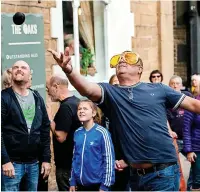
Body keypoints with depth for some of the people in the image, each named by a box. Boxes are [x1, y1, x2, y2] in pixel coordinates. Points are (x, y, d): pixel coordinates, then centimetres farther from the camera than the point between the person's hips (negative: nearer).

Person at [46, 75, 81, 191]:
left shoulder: (66, 106, -21)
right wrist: (53, 118, 12)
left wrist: (49, 117, -14)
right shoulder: (76, 101, 9)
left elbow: (60, 137, -23)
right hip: (75, 160, 9)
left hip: (66, 163, -9)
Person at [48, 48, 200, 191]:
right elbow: (87, 89, -15)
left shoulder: (158, 89, 7)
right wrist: (69, 70, -35)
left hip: (164, 171, -2)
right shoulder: (109, 92, 6)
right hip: (136, 174, 2)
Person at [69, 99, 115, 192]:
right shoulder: (77, 133, 5)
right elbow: (75, 157, 12)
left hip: (97, 184, -5)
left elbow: (109, 160, -12)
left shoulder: (102, 132, -13)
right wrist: (72, 182, 12)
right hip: (81, 184, 5)